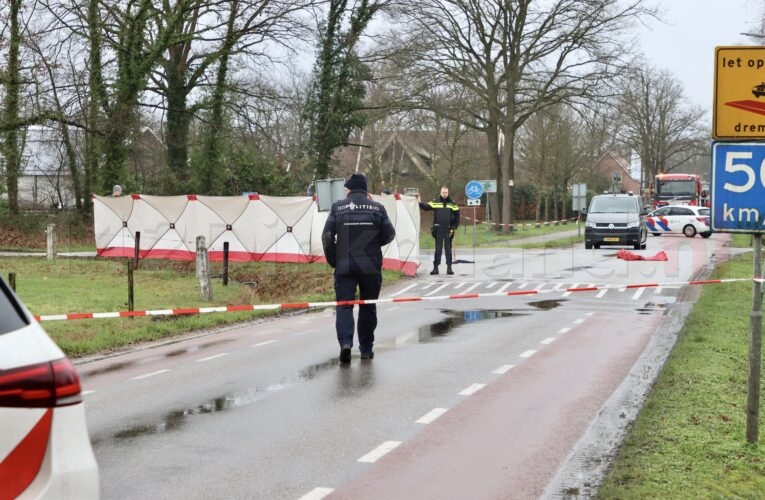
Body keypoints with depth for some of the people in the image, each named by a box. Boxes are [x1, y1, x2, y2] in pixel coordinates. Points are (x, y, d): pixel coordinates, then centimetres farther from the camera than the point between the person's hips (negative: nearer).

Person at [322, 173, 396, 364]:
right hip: (371, 266, 1)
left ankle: (345, 341, -20)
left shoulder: (338, 207, 0)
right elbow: (389, 234, 3)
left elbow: (327, 236, -5)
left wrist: (333, 260, 6)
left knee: (344, 305, 1)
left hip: (344, 266, -1)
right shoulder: (377, 208, 3)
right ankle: (366, 348, 18)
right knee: (368, 306, 13)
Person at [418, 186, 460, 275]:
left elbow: (457, 216, 7)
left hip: (448, 230, 0)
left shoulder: (452, 204, 6)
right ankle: (435, 267, 5)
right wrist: (419, 202, -22)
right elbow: (426, 207, -5)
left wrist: (454, 227, 0)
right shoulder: (435, 202, 5)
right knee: (438, 249, 3)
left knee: (448, 249, 3)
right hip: (438, 230, 0)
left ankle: (449, 267, 6)